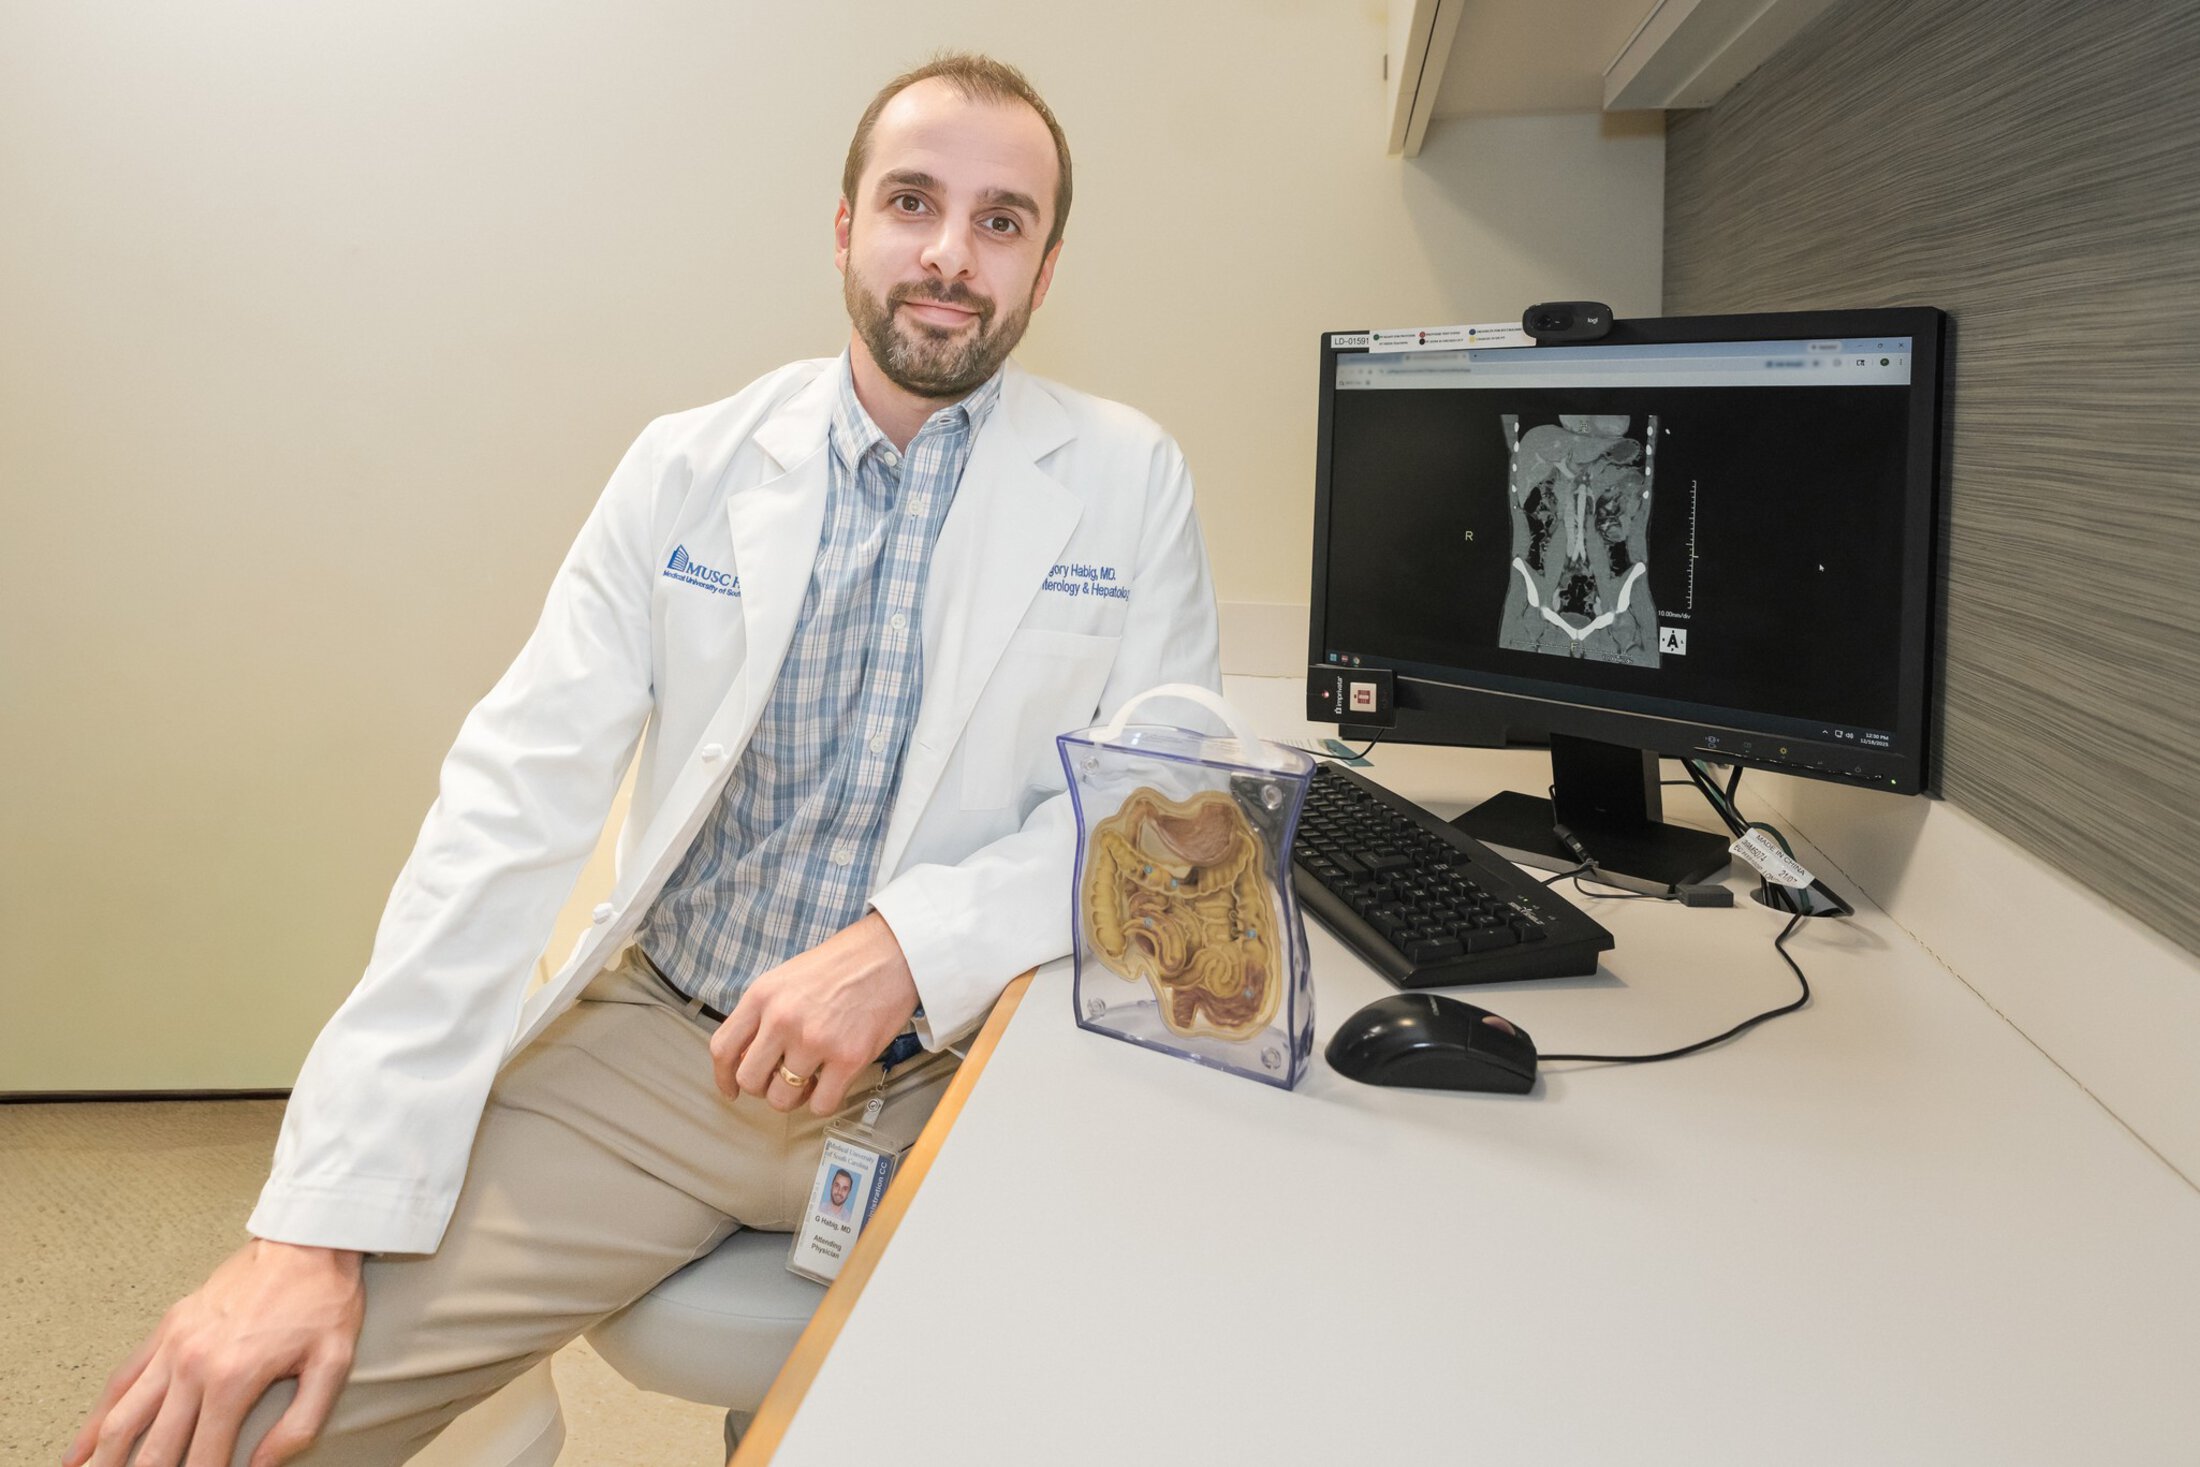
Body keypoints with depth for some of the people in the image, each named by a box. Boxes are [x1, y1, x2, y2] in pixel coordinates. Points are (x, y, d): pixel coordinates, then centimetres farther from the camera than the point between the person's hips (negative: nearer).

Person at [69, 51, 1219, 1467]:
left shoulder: (1130, 482, -2)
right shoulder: (689, 467, 0)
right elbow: (519, 797, -6)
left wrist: (907, 943, -23)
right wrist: (321, 1219, -13)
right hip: (652, 1046, 1)